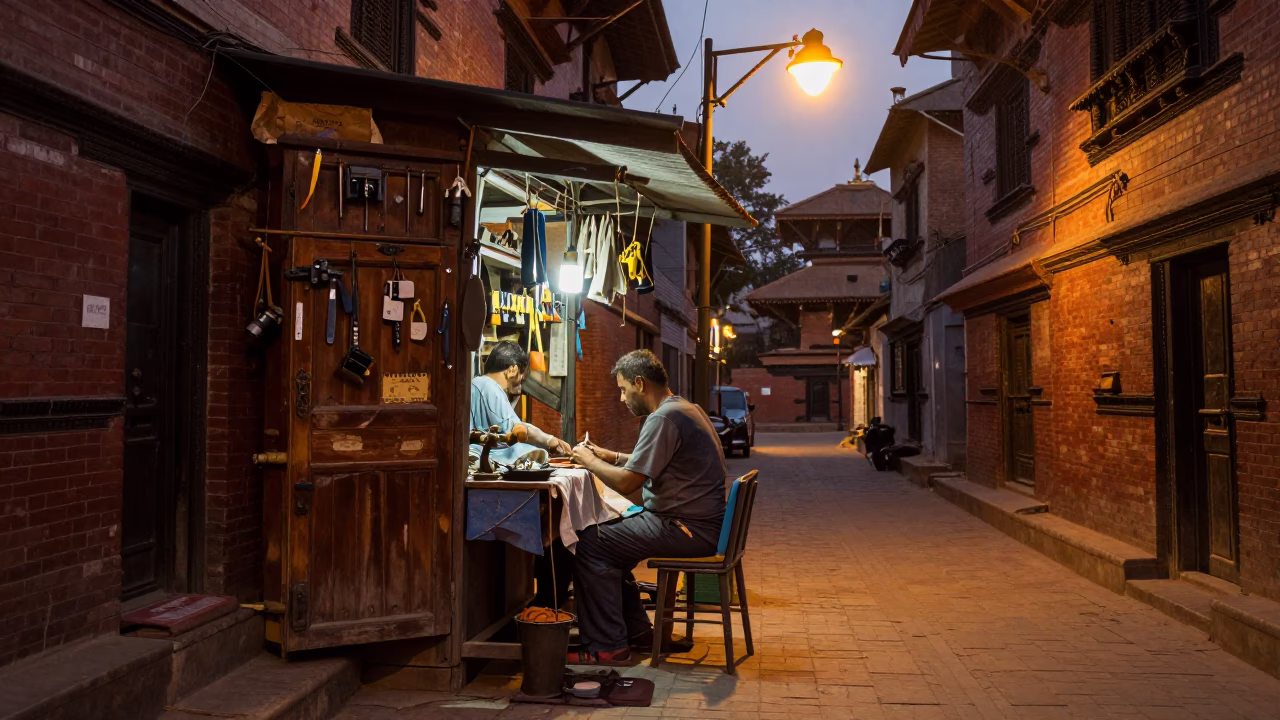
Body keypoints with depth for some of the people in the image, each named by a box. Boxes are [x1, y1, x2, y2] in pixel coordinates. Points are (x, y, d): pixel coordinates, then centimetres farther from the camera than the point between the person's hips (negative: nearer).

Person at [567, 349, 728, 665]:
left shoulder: (664, 418, -19)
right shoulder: (685, 408, 14)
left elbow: (626, 483, -20)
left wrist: (588, 461, -4)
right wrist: (610, 456, 16)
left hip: (688, 529, -11)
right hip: (697, 522, 11)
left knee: (589, 544, -9)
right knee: (608, 537, 19)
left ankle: (607, 646, -2)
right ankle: (636, 631, 23)